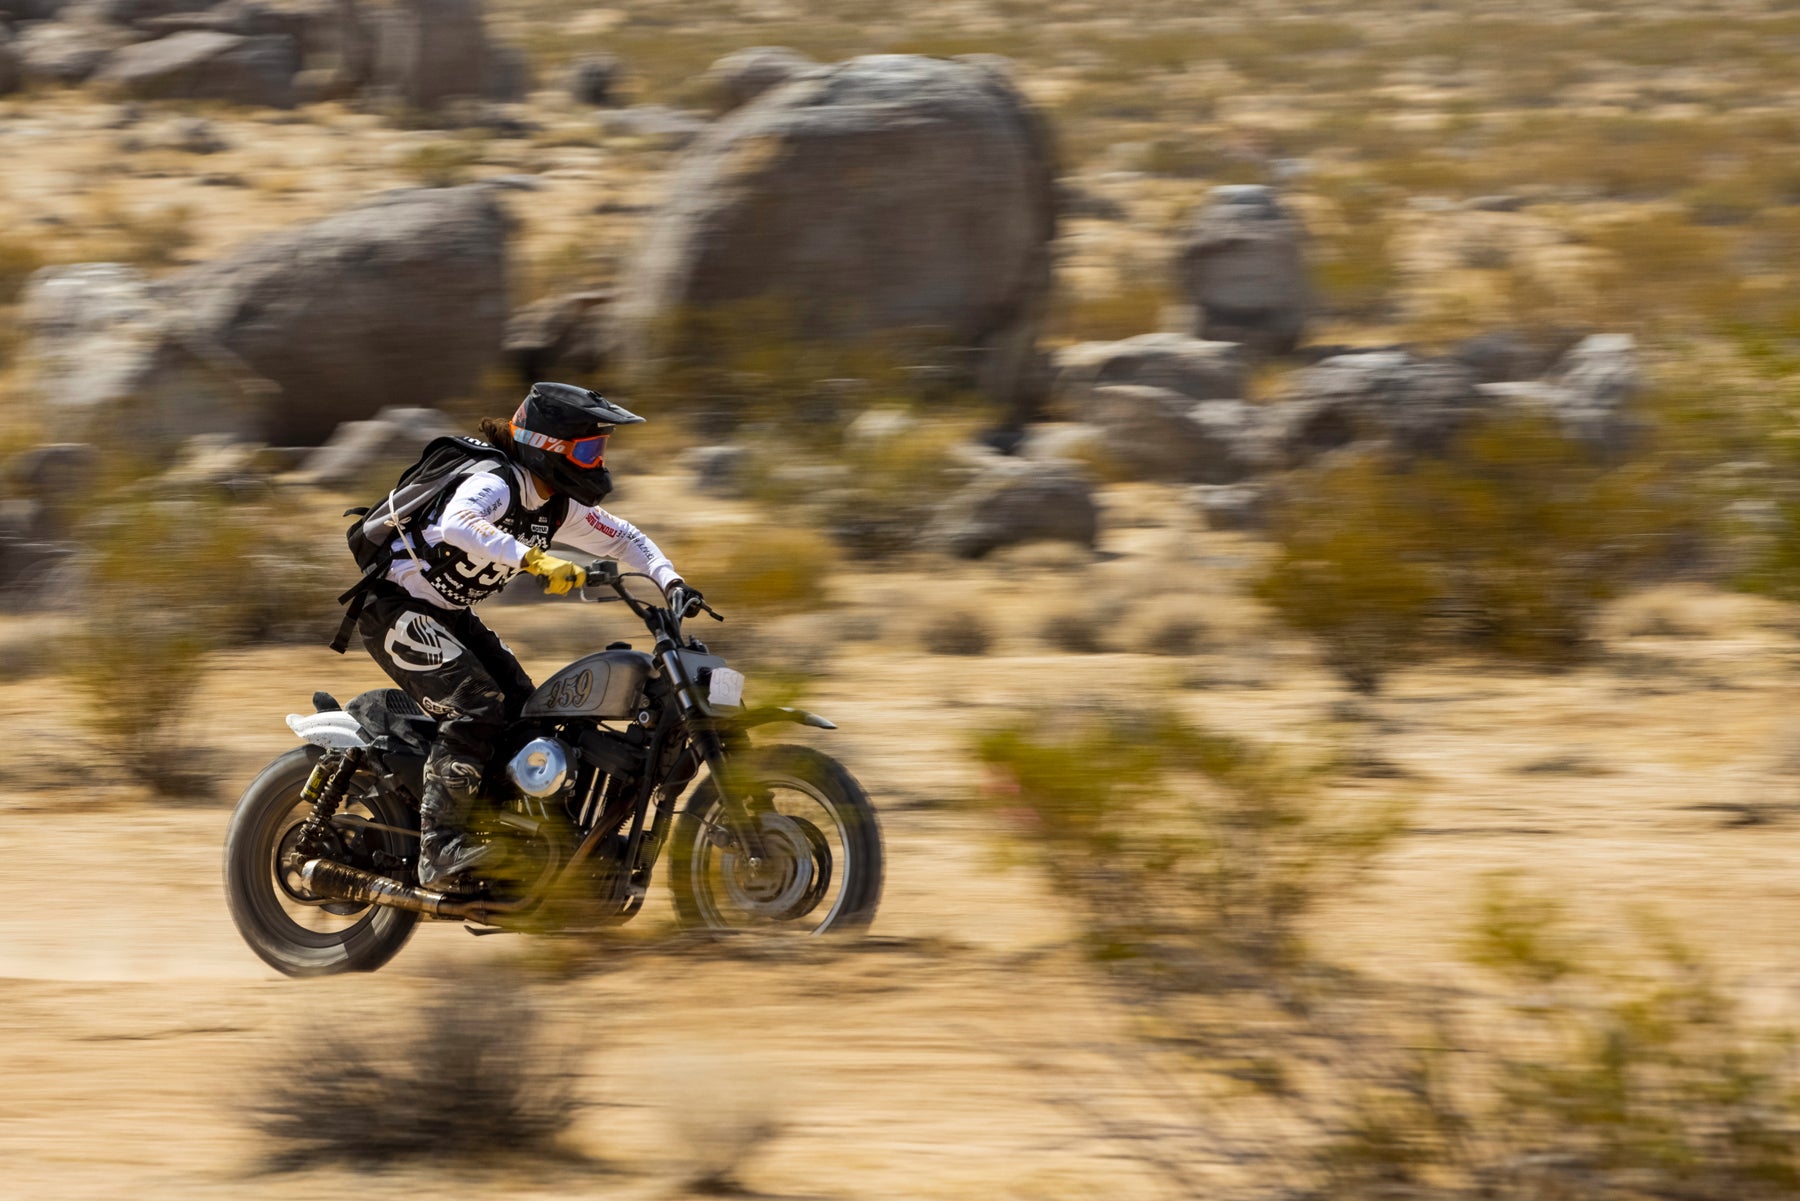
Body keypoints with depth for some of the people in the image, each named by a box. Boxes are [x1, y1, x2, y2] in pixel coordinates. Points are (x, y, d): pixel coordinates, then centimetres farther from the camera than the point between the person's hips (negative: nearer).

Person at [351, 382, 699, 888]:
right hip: (398, 608, -10)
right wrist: (532, 560, -54)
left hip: (450, 614, 10)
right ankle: (440, 849, -29)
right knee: (476, 707, -25)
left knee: (527, 713, 2)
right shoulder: (493, 484, -25)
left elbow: (621, 537, 15)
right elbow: (456, 523, -46)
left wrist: (670, 581, -2)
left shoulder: (557, 507, 3)